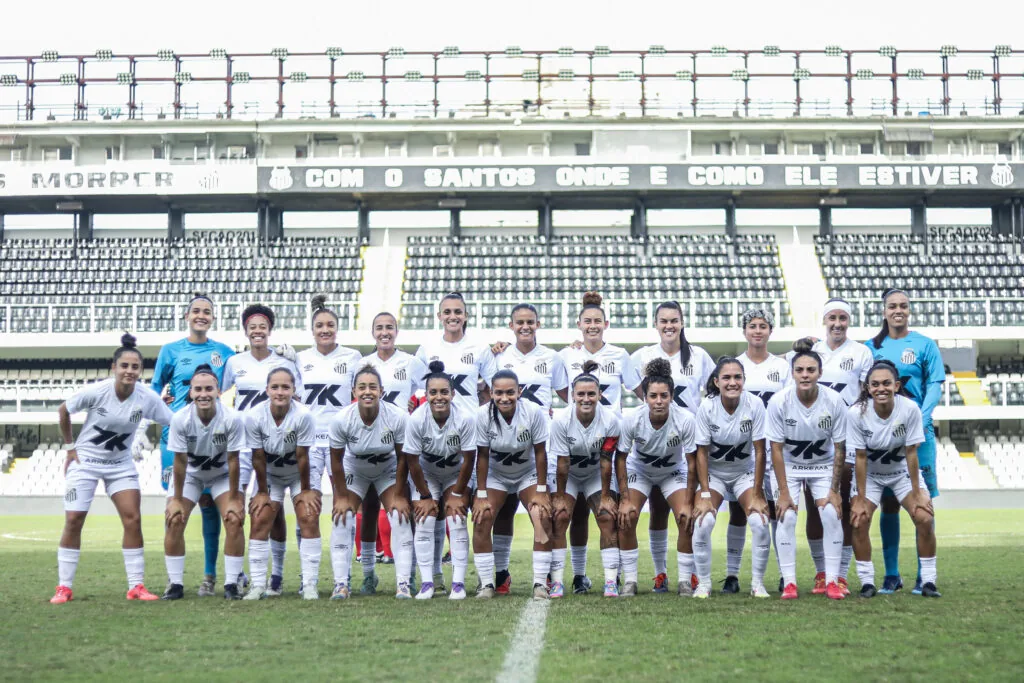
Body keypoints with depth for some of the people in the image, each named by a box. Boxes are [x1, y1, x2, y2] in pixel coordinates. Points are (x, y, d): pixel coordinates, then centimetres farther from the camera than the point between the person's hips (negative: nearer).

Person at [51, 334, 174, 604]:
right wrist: (69, 447, -3)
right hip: (85, 461, -2)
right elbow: (63, 411, -5)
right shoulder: (95, 392, -21)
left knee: (133, 519, -8)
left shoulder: (147, 398, -16)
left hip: (121, 465, 2)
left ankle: (136, 586, -1)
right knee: (73, 520, -5)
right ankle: (63, 587, 5)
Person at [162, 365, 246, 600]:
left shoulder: (232, 419, -30)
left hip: (223, 474, -1)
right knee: (174, 521, -11)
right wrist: (176, 499, -13)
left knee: (235, 520, -15)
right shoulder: (180, 419, -27)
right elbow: (180, 461, -18)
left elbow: (233, 461, -21)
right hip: (190, 474, 1)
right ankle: (175, 584, 1)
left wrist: (233, 499, -15)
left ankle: (231, 583, -5)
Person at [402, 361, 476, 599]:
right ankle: (427, 582, -7)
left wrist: (457, 494, -11)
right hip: (427, 474, 1)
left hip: (456, 474, -1)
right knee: (424, 522, -11)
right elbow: (412, 461, -18)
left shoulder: (465, 419, -30)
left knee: (457, 521, -13)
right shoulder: (416, 419, -28)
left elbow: (468, 461, -18)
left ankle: (458, 583, -10)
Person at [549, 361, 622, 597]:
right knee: (560, 517, -17)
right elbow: (562, 463, -21)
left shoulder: (610, 420, -22)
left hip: (596, 476, 1)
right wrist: (560, 496, -15)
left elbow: (606, 461, -17)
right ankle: (556, 581, -12)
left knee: (607, 518, -13)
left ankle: (611, 581, -9)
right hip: (568, 476, -1)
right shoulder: (561, 420, -26)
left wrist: (605, 496, -12)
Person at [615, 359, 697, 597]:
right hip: (638, 470, 0)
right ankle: (629, 581, -4)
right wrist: (625, 499, -19)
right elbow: (620, 458, -17)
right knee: (626, 518, -18)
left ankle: (685, 581, -1)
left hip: (673, 472, 0)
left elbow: (692, 463, -20)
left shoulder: (685, 420, -31)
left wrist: (688, 503, -19)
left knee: (687, 519, -18)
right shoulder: (632, 419, -30)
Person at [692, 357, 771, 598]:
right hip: (713, 472, 0)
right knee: (702, 522, -21)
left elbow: (759, 451, -13)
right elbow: (702, 452, -13)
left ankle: (758, 583, -1)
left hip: (745, 471, 0)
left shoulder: (754, 404, -19)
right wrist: (705, 495, -17)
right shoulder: (706, 407, -19)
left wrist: (757, 494, -13)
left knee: (760, 522, -20)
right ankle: (703, 583, -4)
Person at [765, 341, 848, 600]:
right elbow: (776, 449, -16)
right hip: (789, 466, -1)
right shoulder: (779, 401, -22)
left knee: (832, 514, -15)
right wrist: (783, 492, -17)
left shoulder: (834, 402, -20)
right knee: (786, 517, -15)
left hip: (823, 466, 1)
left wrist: (834, 490, -11)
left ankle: (832, 581, -5)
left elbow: (840, 449, -10)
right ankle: (789, 583, -8)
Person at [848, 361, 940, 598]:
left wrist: (917, 493, -15)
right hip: (870, 475, 0)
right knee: (859, 521, -15)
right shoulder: (857, 413, -25)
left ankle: (928, 581, -1)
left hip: (903, 472, 0)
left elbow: (911, 453, -18)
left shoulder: (910, 409, -25)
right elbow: (861, 457, -18)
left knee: (924, 518, -15)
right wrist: (860, 498, -17)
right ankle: (867, 581, -1)